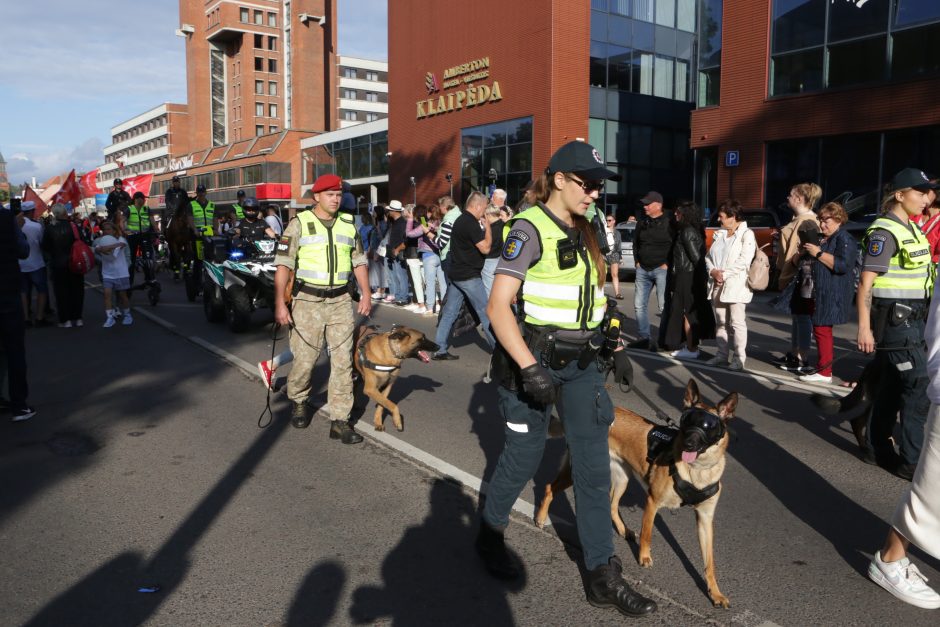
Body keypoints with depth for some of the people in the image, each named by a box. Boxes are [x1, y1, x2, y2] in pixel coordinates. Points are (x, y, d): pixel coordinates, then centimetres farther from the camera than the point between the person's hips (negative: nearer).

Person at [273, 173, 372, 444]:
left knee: (342, 361, -1)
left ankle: (339, 421, 6)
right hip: (308, 300, -3)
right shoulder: (299, 223, -3)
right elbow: (283, 264, -7)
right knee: (304, 359, 4)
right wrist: (279, 302, -14)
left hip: (341, 301, 3)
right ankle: (298, 402, 34)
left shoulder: (348, 224, 9)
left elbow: (359, 261, 15)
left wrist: (366, 294, 6)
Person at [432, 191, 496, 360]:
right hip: (469, 276, -10)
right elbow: (485, 248, -17)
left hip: (456, 274, 10)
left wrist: (483, 227, 12)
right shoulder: (471, 223, -17)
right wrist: (488, 227, -6)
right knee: (485, 312, -1)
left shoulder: (461, 220, 14)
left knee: (449, 313, 8)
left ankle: (439, 349, 9)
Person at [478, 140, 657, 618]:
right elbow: (498, 306, -19)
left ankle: (602, 576, 15)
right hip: (534, 359, -6)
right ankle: (490, 534, 36)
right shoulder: (530, 228, -13)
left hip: (580, 362, 7)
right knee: (523, 457, 8)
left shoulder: (584, 232, 10)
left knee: (594, 466, 5)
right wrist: (530, 367, -25)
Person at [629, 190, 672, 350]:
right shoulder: (642, 224, 14)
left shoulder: (668, 223, -7)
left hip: (661, 269, -7)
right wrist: (637, 261, 14)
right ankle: (643, 337, 15)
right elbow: (635, 243, 24)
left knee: (664, 306, -6)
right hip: (643, 270, 7)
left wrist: (667, 264, -12)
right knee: (639, 305, 7)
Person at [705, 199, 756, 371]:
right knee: (720, 322, 11)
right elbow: (709, 256, 13)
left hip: (736, 285, -7)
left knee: (737, 323, -5)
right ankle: (722, 355, 18)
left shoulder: (747, 234, -5)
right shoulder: (719, 234, 16)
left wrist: (724, 274, -16)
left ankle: (739, 357, 0)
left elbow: (744, 261, -15)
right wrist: (713, 271, -6)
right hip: (717, 285, 7)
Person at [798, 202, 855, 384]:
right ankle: (823, 367, 16)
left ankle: (824, 372, -9)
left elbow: (843, 265, -22)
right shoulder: (823, 240, 20)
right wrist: (807, 252, 14)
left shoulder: (844, 239, -9)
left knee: (822, 329, -11)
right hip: (821, 293, 10)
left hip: (833, 294, -10)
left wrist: (818, 253, -18)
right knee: (820, 329, 10)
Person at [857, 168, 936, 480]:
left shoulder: (910, 229, 14)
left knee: (892, 385, 13)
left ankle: (881, 449, 22)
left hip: (910, 319, 9)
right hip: (895, 319, -9)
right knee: (919, 388, -8)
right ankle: (912, 461, -1)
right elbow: (866, 283, -18)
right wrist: (864, 327, -22)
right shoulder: (885, 232, -14)